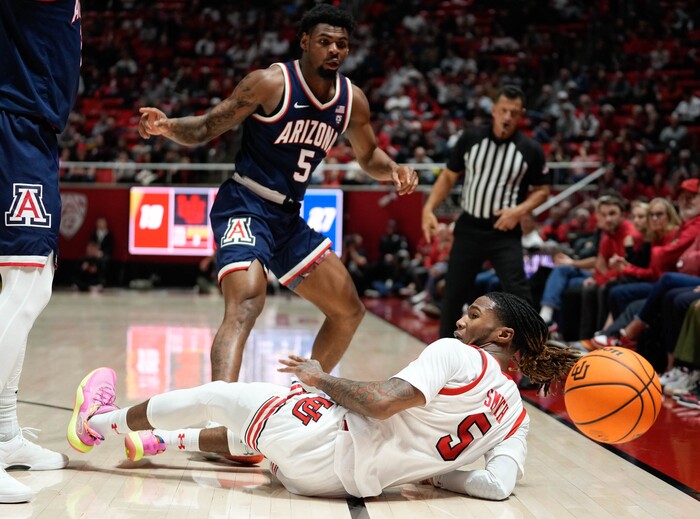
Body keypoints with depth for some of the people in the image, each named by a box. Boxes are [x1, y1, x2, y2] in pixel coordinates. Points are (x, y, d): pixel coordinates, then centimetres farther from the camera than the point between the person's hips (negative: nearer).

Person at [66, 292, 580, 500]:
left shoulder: (455, 354, -14)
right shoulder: (516, 415, 5)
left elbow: (380, 402, -26)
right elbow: (499, 485, -5)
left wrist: (321, 378, -10)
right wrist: (432, 470, 7)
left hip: (323, 444, -7)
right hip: (355, 479, 7)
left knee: (213, 396, 14)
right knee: (252, 433, 33)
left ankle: (100, 421, 34)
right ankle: (155, 443, 48)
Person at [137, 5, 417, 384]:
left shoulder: (352, 100, 3)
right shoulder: (271, 83, -14)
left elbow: (368, 156, 19)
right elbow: (207, 128, -11)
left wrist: (393, 170, -3)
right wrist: (167, 126, -31)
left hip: (290, 217, 8)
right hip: (244, 206, -7)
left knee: (349, 311, 13)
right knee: (246, 304, -32)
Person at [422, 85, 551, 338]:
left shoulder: (531, 150, -7)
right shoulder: (471, 138, -3)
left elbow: (542, 190, 3)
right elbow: (449, 176, 6)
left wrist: (519, 210, -15)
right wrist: (429, 209, -5)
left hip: (504, 232, -2)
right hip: (468, 227, 2)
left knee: (517, 292, -15)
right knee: (453, 294, 9)